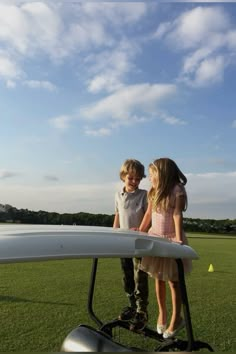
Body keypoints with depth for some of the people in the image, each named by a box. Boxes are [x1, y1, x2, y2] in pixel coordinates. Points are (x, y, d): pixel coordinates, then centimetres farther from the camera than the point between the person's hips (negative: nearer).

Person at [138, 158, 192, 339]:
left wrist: (178, 239, -27)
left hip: (171, 239, -6)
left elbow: (177, 215, -20)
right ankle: (162, 313, 31)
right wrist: (140, 232, 16)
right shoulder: (153, 192, 6)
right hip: (155, 238, 6)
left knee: (173, 281, 4)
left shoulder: (177, 190, -12)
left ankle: (176, 319, 19)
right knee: (158, 279, 14)